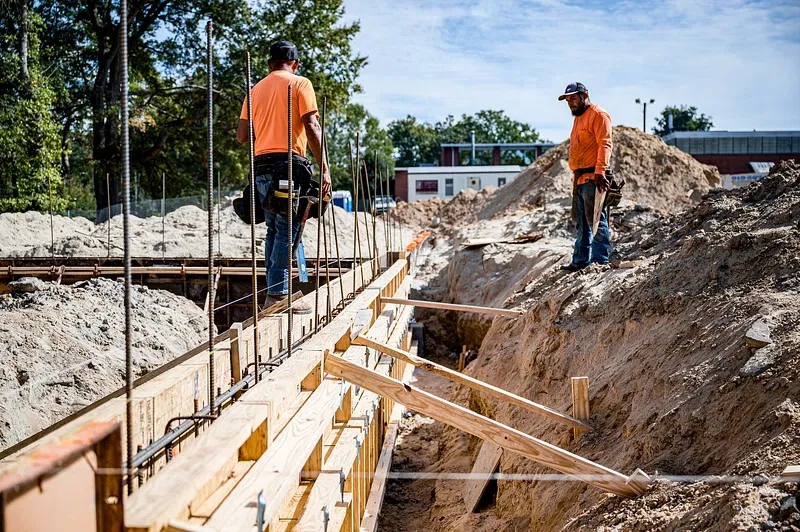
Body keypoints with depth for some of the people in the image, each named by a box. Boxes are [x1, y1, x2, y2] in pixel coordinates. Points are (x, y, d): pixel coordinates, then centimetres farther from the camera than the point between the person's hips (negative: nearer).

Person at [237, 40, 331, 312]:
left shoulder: (256, 89, 18)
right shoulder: (300, 84, 2)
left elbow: (242, 135, 14)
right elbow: (311, 127, -9)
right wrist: (324, 168, -10)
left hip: (261, 167, 6)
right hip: (289, 164, -6)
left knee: (274, 229, 13)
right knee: (288, 230, -6)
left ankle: (273, 292, 12)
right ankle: (278, 294, -11)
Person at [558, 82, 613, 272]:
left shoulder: (597, 115, -7)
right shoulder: (578, 118, 23)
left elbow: (605, 144, -17)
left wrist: (600, 172, -25)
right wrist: (575, 176, 18)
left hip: (593, 178, -10)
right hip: (579, 178, 10)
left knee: (595, 220, -8)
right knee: (581, 223, 13)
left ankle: (600, 260, -5)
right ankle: (580, 260, 19)